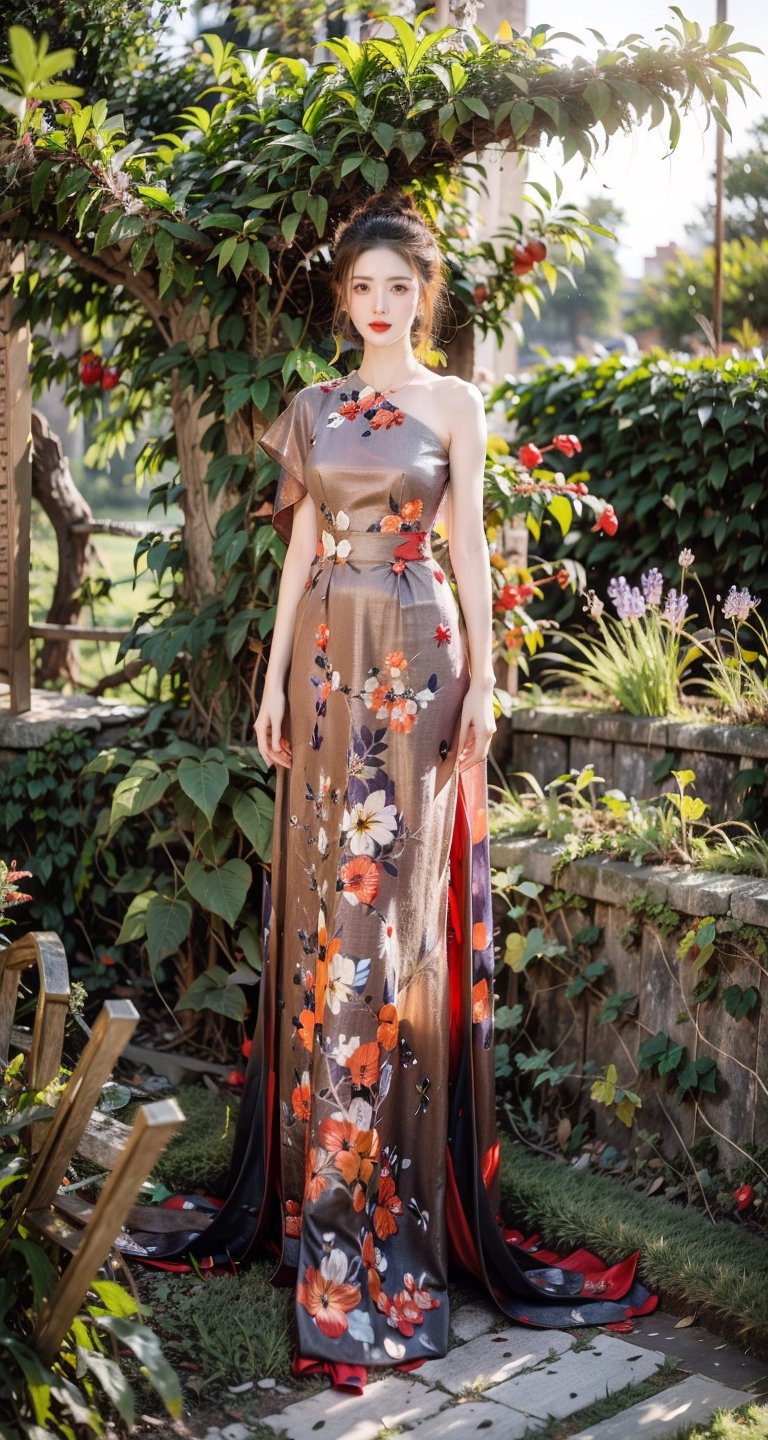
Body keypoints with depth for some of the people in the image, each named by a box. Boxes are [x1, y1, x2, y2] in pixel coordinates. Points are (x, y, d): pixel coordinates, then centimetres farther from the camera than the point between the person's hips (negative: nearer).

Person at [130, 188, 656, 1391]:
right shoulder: (315, 407, 13)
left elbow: (468, 546, 1)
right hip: (330, 655, 4)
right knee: (322, 898, 5)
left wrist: (482, 680, -6)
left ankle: (397, 1205, 5)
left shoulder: (453, 403, 3)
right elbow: (301, 548, 12)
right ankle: (316, 1189, 16)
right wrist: (275, 677, 6)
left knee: (398, 901, -4)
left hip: (416, 657, -4)